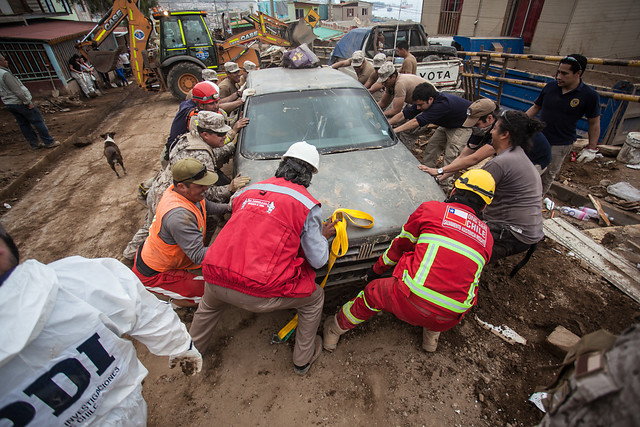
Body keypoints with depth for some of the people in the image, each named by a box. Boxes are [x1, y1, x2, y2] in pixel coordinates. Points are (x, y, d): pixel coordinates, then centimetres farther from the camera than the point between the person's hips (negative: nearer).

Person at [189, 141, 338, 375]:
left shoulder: (248, 191, 11)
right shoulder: (308, 205, -3)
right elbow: (317, 260, 1)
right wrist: (323, 236, 22)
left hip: (214, 278, 5)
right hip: (258, 293, -4)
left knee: (209, 304, 42)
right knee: (315, 298, 23)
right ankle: (303, 359, 41)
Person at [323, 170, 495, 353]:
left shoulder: (431, 209, 1)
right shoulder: (487, 236, 12)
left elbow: (400, 244, 11)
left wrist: (377, 269, 28)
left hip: (412, 302, -4)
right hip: (448, 319, 5)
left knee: (372, 293, 23)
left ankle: (335, 329, 44)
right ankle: (431, 337, 47)